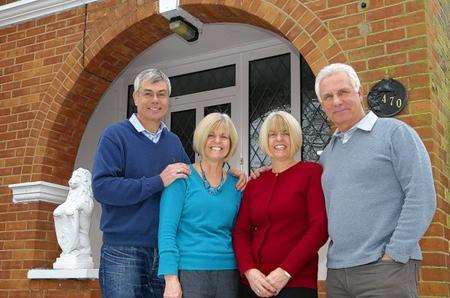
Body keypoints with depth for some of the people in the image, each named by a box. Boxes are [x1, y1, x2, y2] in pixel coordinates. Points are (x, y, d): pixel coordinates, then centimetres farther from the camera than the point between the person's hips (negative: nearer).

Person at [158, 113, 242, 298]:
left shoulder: (235, 185, 9)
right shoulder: (183, 178, -3)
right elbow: (167, 230, -9)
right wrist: (171, 278, -17)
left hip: (228, 273, 4)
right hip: (189, 271, -4)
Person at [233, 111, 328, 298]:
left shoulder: (312, 172, -1)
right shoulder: (254, 182, 11)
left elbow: (320, 227, -9)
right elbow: (240, 231, 7)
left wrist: (286, 271, -15)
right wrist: (249, 271, -10)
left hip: (295, 283, -4)